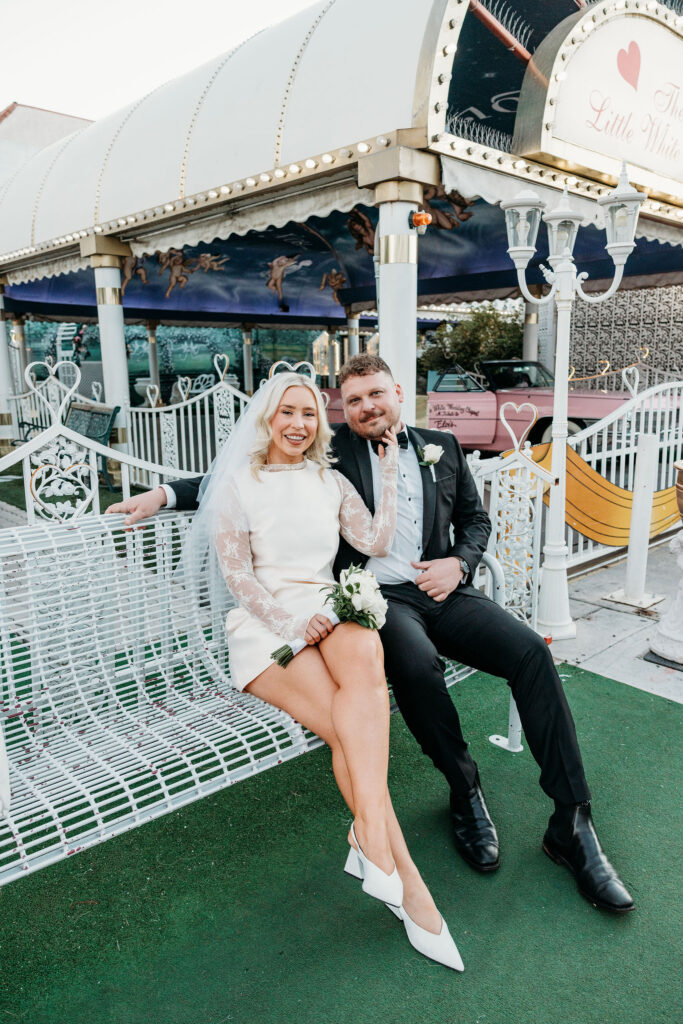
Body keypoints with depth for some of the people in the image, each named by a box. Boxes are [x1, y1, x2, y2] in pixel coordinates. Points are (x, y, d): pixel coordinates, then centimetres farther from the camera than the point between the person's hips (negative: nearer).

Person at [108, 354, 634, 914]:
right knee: (416, 661, -35)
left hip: (442, 590, 4)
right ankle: (466, 793, -5)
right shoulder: (331, 452, 5)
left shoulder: (442, 446, 15)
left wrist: (459, 562, 0)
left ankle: (572, 825, -7)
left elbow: (475, 518, 21)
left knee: (532, 652, -19)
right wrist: (164, 494, -5)